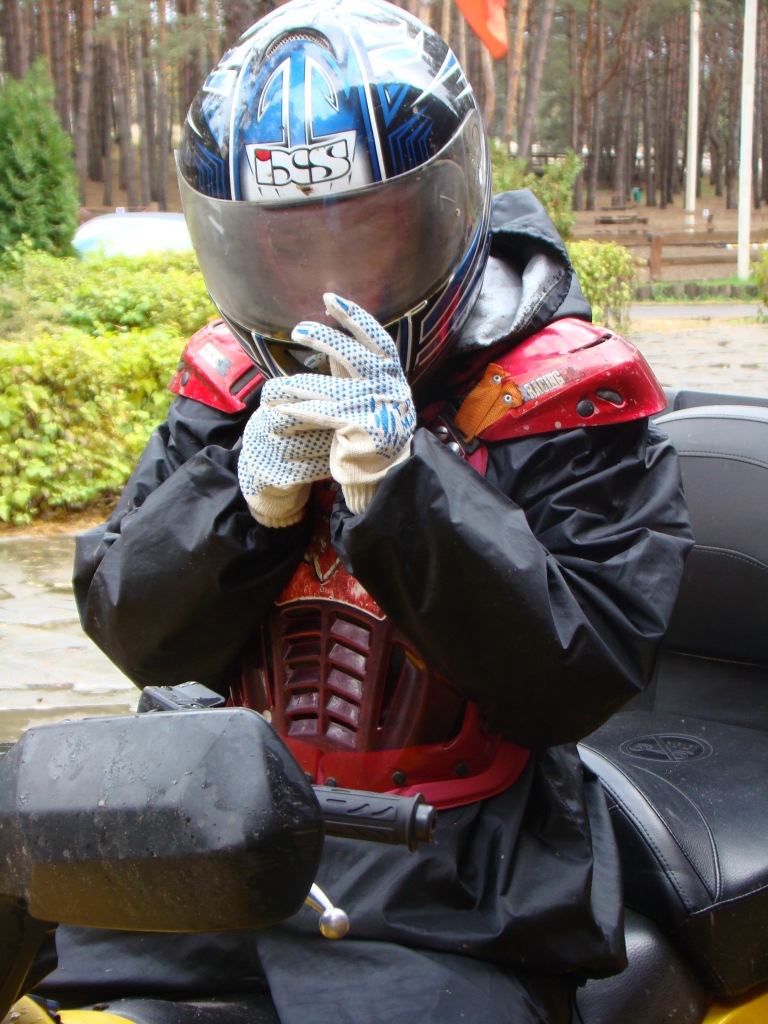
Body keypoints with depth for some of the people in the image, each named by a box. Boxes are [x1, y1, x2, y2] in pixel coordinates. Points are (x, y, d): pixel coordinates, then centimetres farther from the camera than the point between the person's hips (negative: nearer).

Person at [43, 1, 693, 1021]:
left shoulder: (563, 397, -5)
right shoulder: (230, 381, 8)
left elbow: (578, 679, -14)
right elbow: (131, 629, 4)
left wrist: (405, 486, -26)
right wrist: (246, 494, -15)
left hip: (446, 875, -4)